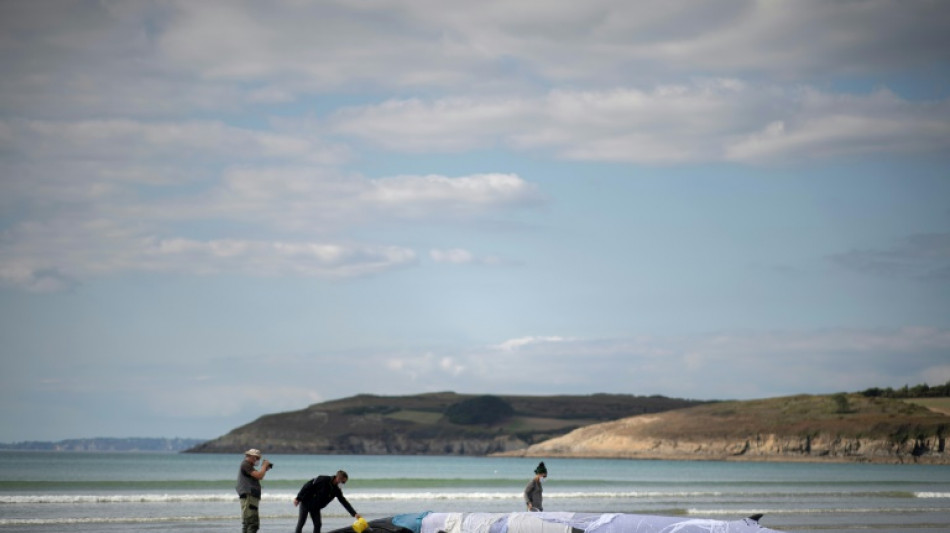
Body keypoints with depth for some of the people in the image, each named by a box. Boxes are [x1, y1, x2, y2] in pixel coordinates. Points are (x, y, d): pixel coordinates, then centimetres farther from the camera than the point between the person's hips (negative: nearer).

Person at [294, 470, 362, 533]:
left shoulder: (337, 491, -4)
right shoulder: (323, 480, -23)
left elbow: (344, 502, -3)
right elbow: (307, 486, -20)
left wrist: (354, 513, -11)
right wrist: (298, 498, -21)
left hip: (316, 507, 6)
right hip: (306, 503, -6)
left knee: (318, 524, -2)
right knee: (301, 522, -6)